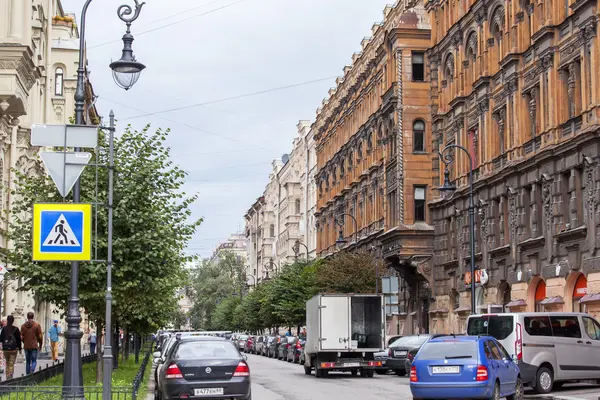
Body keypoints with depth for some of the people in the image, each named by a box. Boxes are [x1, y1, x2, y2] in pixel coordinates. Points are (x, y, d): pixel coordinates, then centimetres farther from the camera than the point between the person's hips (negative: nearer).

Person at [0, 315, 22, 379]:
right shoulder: (16, 329, -6)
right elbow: (18, 339, -2)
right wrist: (19, 348, 7)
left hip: (5, 348, 2)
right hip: (13, 348, -2)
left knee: (7, 363, 18)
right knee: (11, 364, 0)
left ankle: (7, 376, 18)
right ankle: (10, 376, -13)